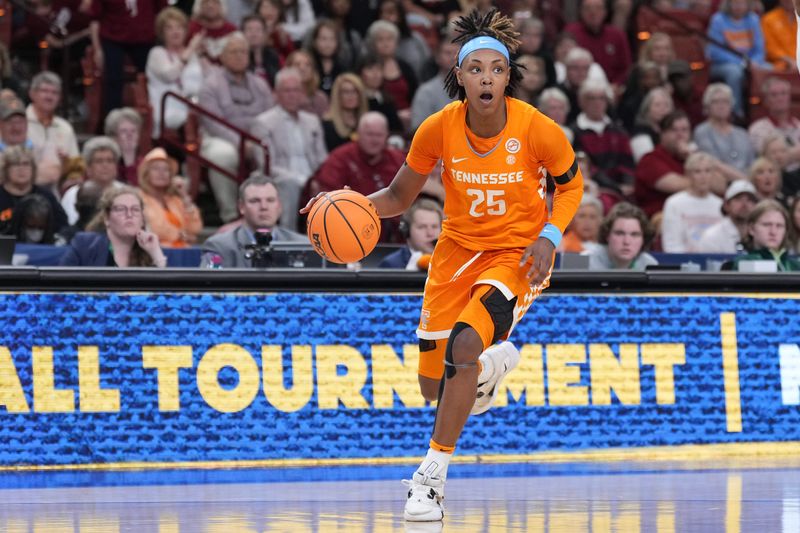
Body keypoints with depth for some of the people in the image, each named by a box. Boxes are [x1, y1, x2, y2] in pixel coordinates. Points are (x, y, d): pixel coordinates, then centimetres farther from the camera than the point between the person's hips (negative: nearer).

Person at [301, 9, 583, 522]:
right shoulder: (439, 128, -14)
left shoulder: (537, 129, -19)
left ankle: (432, 477, -18)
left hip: (518, 253, -4)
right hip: (459, 248, 4)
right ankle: (494, 363, 44)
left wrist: (549, 236, -16)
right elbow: (399, 197, -2)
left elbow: (571, 185, 0)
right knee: (433, 386, 5)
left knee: (464, 342, -29)